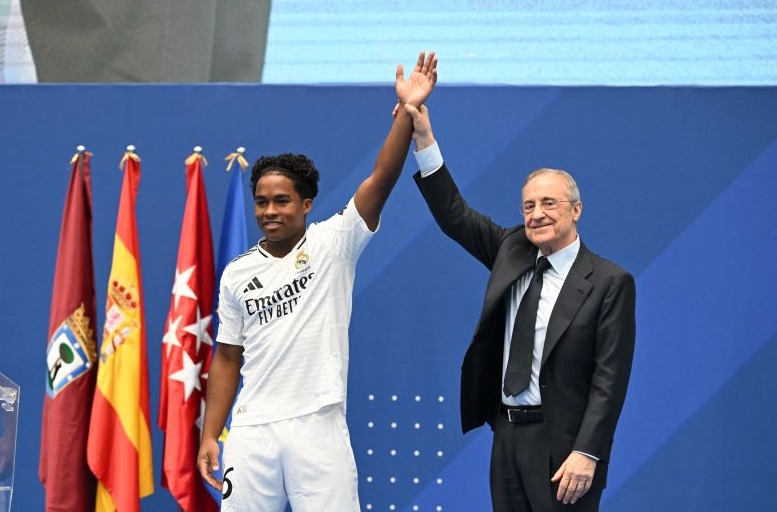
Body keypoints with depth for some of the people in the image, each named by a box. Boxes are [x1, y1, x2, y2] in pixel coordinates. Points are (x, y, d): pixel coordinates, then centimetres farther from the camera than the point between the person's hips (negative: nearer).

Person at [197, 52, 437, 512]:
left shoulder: (334, 244, 0)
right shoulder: (237, 273, 9)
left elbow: (381, 180, -12)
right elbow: (228, 358, 13)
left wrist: (407, 112, -23)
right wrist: (210, 435, 7)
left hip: (318, 426, -3)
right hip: (251, 428, 3)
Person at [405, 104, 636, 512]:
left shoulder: (610, 282, -9)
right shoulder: (512, 251, 9)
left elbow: (610, 378, -12)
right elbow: (453, 215, 8)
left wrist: (586, 454, -18)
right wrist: (423, 137, 0)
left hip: (561, 446, -6)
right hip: (507, 436, 6)